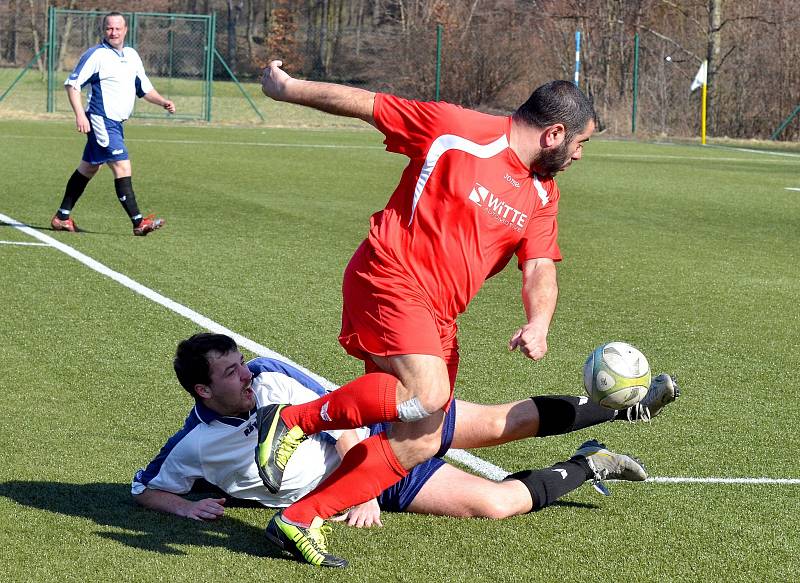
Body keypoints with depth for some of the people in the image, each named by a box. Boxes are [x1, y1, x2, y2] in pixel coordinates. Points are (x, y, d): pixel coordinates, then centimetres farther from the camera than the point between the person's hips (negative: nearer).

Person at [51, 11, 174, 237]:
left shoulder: (132, 55, 13)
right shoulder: (95, 55, -10)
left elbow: (144, 88, 21)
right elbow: (72, 84, -11)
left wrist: (162, 102, 4)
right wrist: (80, 115, -21)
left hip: (115, 123, 9)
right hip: (101, 121, -9)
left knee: (88, 168, 14)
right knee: (122, 167, -14)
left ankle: (62, 217, 23)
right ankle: (138, 222, -15)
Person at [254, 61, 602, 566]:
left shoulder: (542, 196, 12)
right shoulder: (456, 129, -9)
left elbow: (540, 270, 6)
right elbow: (365, 104, -3)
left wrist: (538, 323, -15)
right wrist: (288, 89, 3)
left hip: (439, 318, 8)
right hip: (389, 276, -8)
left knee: (422, 440, 0)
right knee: (427, 393, -29)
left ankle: (301, 519, 7)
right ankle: (292, 421, -12)